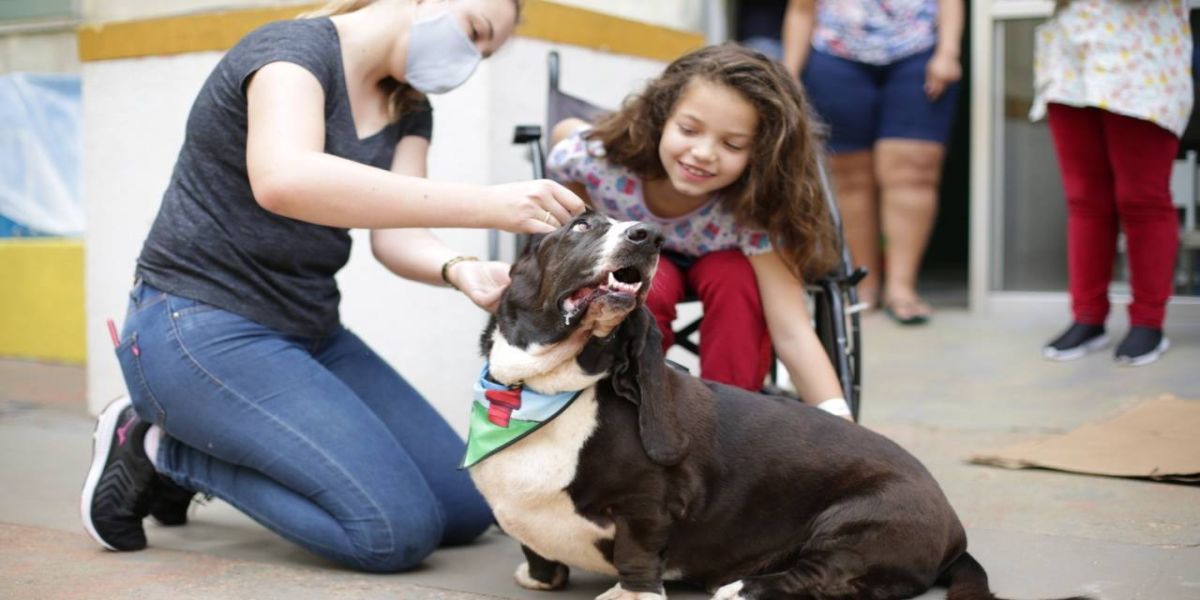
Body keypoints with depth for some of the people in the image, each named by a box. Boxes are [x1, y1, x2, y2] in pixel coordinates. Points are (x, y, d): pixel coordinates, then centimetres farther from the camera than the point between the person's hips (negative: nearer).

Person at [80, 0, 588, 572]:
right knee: (400, 528, -18)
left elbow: (395, 235, -5)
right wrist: (487, 205, -41)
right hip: (199, 328, -9)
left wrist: (460, 270, -29)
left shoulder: (408, 109, 10)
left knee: (466, 509, 6)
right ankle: (162, 449, 0)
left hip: (309, 332, 9)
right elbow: (283, 180, -37)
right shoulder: (296, 46, -16)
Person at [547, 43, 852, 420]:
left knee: (736, 275, -34)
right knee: (651, 286, -34)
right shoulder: (597, 158, -34)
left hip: (714, 266, 0)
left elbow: (792, 332, -40)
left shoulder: (755, 212, -36)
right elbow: (564, 133, -8)